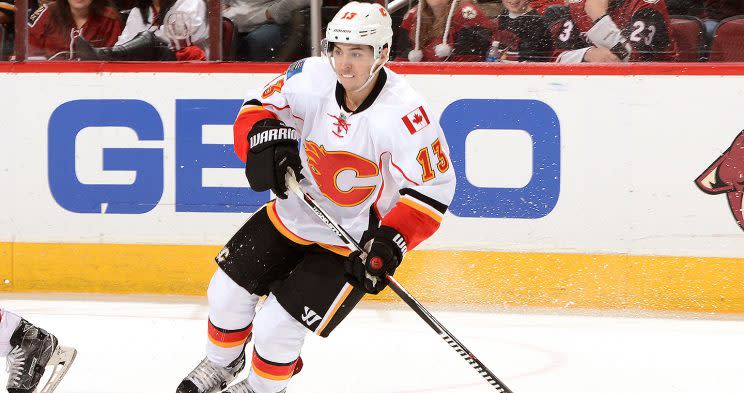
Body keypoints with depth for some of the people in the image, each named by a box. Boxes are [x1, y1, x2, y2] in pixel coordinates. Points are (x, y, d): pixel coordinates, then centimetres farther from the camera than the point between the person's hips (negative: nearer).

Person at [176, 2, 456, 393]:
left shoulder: (406, 114, -29)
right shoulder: (312, 78, -17)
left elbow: (431, 189, -22)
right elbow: (258, 108, -3)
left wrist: (391, 243, -32)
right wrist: (267, 139, -25)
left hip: (355, 240, -5)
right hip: (294, 213, 5)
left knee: (277, 327, -8)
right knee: (228, 290, 9)